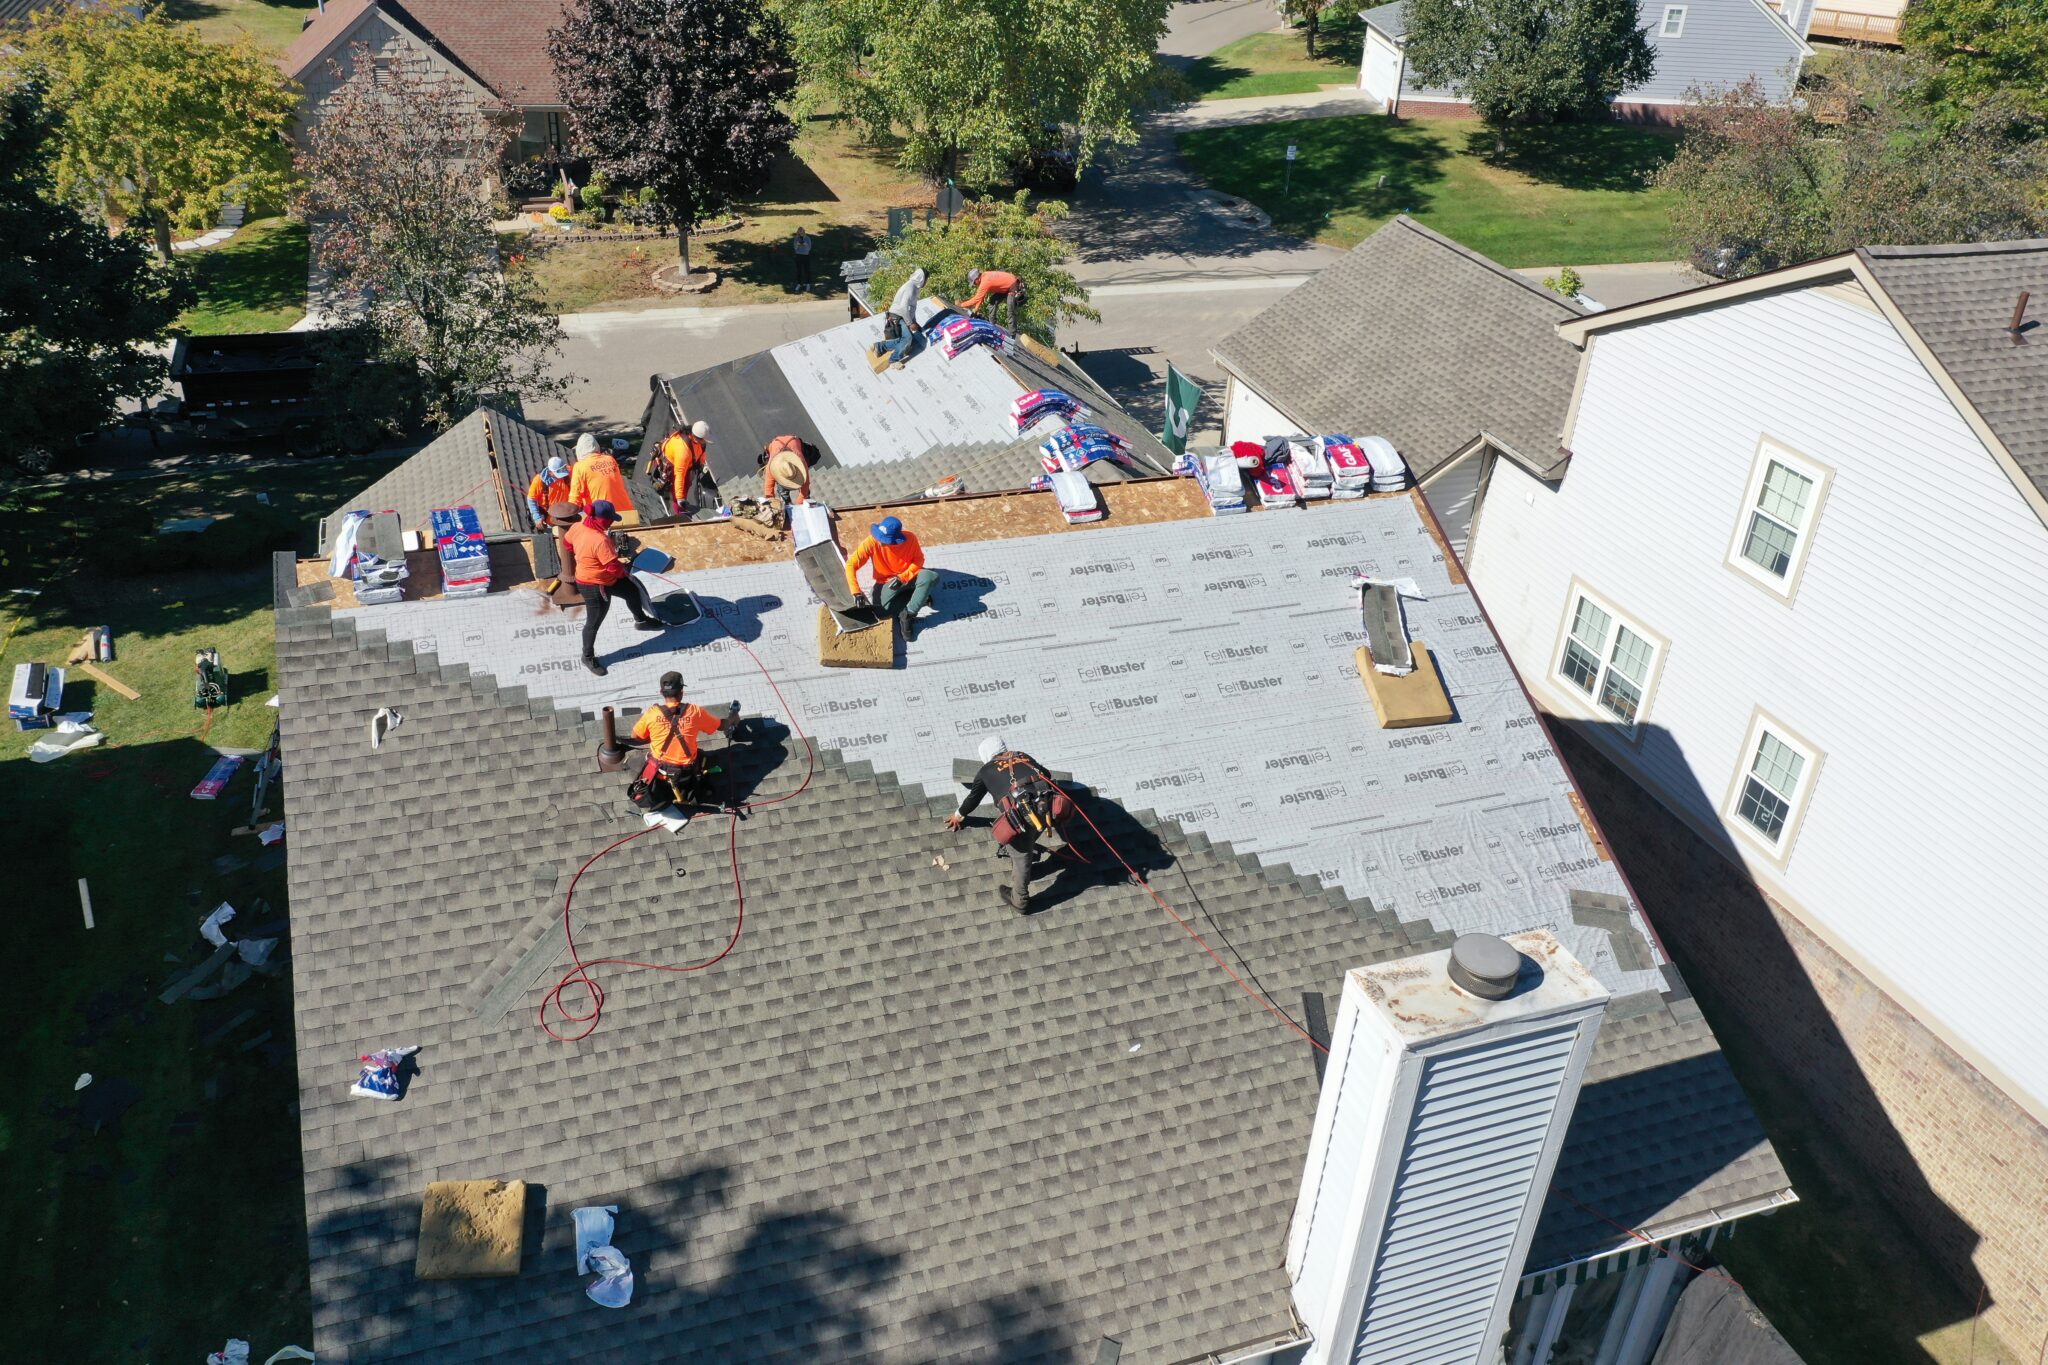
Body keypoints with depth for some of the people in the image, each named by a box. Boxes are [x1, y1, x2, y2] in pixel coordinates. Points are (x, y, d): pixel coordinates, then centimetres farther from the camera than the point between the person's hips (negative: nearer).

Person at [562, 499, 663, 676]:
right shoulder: (600, 541, -36)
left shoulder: (577, 527, -11)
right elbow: (614, 567, -30)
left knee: (632, 590, 24)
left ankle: (641, 620, 49)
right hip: (595, 587, -9)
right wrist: (625, 571, -8)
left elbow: (566, 543, 9)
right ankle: (588, 657, 32)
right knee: (594, 622, 11)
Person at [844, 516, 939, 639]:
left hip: (909, 576, -1)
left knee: (931, 577, -30)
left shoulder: (910, 539, -23)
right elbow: (851, 565, -22)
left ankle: (908, 615, -18)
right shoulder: (871, 542, -25)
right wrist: (857, 592, -30)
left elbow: (919, 560, -9)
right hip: (886, 582, 1)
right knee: (880, 610, -23)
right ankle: (920, 597, -2)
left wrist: (903, 577, -23)